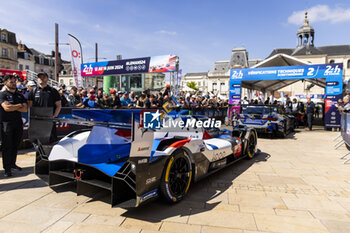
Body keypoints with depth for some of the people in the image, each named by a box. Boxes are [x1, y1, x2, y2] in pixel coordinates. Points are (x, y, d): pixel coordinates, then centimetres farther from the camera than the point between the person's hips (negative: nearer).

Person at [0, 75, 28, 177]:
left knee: (15, 145, 11)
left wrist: (12, 107, -11)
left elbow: (25, 109, 1)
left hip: (18, 122, 5)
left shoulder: (20, 95, 13)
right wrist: (19, 105, -6)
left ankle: (12, 163, 25)